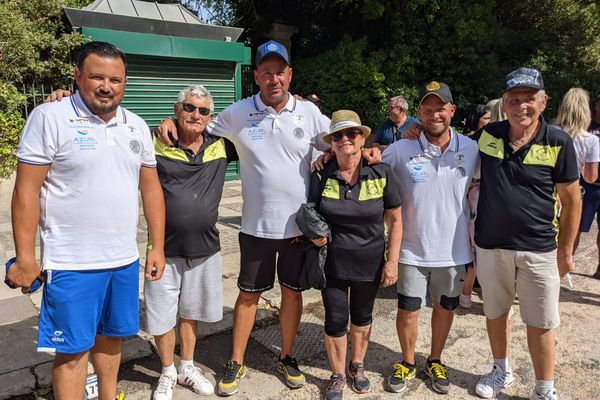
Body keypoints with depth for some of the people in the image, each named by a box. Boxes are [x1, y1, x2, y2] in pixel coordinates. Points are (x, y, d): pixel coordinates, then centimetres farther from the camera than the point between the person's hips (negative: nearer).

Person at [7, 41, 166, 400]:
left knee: (111, 336, 19)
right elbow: (27, 189, -9)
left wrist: (158, 247, 8)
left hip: (125, 260, 5)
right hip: (71, 263, -5)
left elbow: (151, 187, 10)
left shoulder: (137, 126, 7)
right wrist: (25, 258, -10)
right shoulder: (50, 118, -8)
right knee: (73, 347, 7)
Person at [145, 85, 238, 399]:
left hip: (205, 249, 3)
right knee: (162, 317, 12)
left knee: (190, 312, 22)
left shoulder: (220, 146, 1)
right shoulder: (156, 143, -8)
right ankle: (167, 374, 37)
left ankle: (187, 368, 43)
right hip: (165, 249, -2)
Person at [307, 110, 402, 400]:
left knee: (362, 316, 20)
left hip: (370, 262, 1)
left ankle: (357, 365, 45)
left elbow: (395, 220, -4)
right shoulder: (321, 176, -10)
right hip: (332, 261, 0)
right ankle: (337, 375, 32)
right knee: (335, 320, 7)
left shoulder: (381, 174, -11)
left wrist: (392, 261, -7)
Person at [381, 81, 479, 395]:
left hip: (454, 250, 2)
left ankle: (435, 361, 43)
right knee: (408, 310, 10)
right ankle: (408, 362, 36)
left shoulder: (472, 149, -3)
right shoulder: (401, 150, -9)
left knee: (445, 308, 19)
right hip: (412, 249, -2)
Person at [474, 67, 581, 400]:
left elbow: (571, 200, -2)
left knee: (540, 324, 9)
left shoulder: (558, 143, -9)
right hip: (490, 246, 3)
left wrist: (565, 251, 0)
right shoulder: (487, 135, -3)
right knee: (495, 314, 18)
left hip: (539, 249, -2)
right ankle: (501, 371, 42)